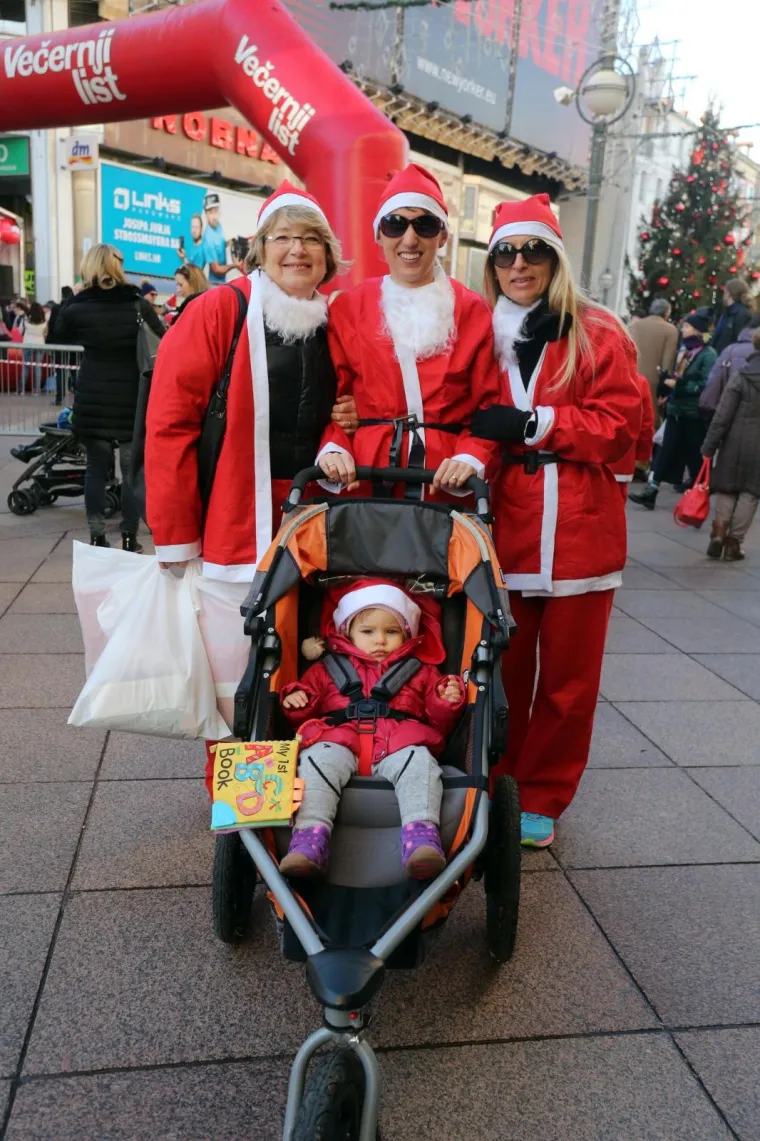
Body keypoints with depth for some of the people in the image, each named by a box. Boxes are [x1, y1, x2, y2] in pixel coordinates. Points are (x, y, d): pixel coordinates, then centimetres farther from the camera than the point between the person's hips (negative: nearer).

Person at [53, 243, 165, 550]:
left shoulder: (76, 307, -3)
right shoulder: (139, 305, -4)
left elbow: (57, 339, 13)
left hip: (92, 399, 1)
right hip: (131, 398, -1)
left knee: (96, 468, 8)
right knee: (132, 469, 6)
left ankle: (97, 537, 10)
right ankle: (129, 538, 7)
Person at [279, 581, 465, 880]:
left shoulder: (422, 673, 27)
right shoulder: (326, 670, 27)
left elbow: (438, 726, 24)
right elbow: (304, 717, 28)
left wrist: (446, 702, 3)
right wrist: (297, 701, 5)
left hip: (399, 748, 0)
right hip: (339, 744, 0)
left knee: (419, 761, -33)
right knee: (319, 758, -33)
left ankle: (422, 838, -50)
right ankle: (311, 837, -46)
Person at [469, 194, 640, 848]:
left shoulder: (598, 335, 2)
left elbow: (620, 426, -5)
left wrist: (534, 423, -13)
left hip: (578, 532, 0)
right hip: (500, 530, 1)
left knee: (567, 678, 9)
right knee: (499, 673, 8)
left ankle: (542, 800, 28)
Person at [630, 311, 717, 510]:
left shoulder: (708, 355, -11)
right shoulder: (683, 350, 12)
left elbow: (707, 385, -19)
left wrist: (678, 385, -19)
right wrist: (669, 390, 8)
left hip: (695, 414, -6)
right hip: (676, 410, 7)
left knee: (695, 456, 5)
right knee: (666, 452, 2)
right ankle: (650, 491, -1)